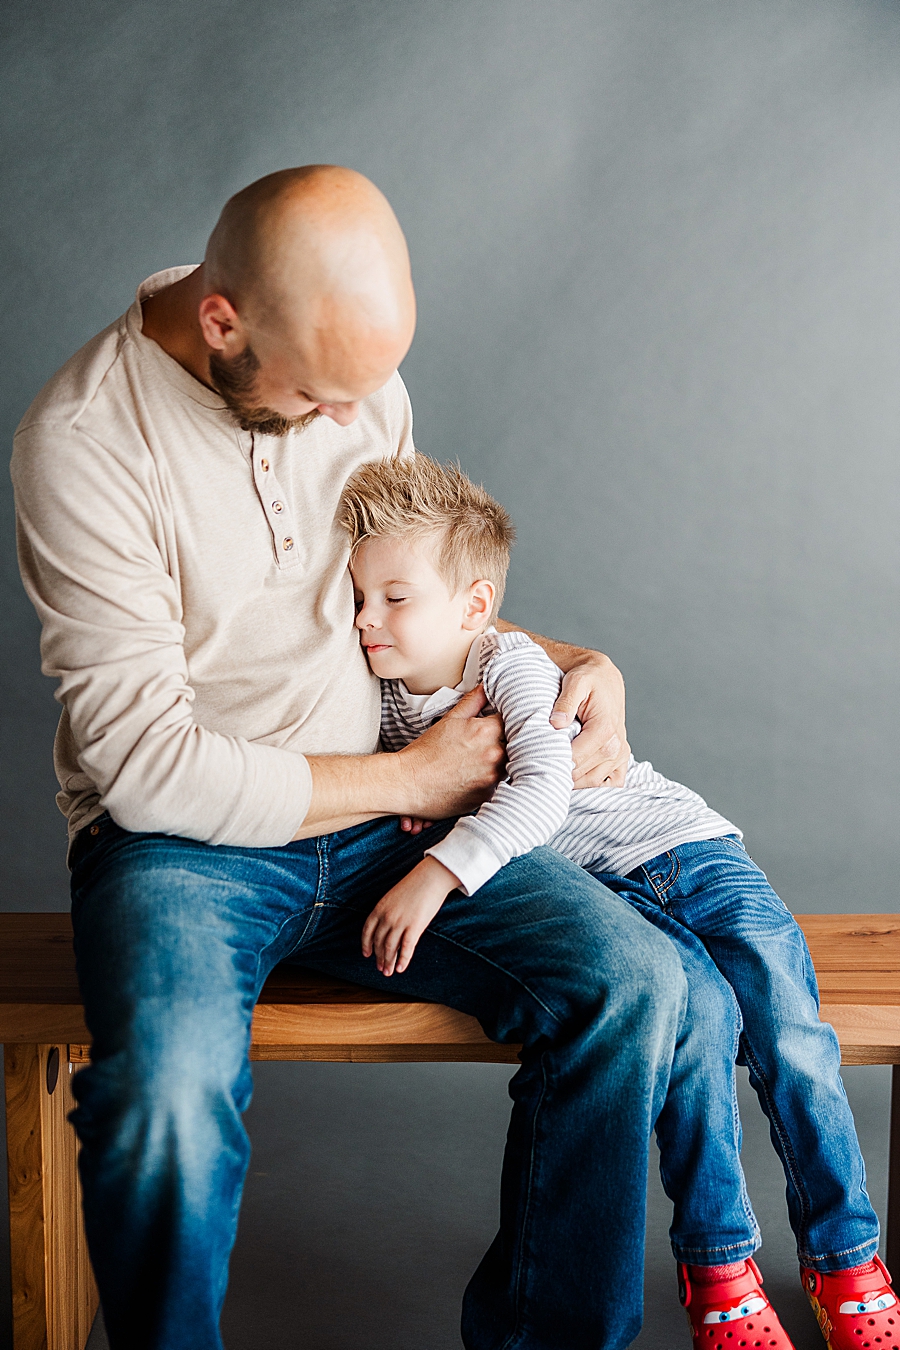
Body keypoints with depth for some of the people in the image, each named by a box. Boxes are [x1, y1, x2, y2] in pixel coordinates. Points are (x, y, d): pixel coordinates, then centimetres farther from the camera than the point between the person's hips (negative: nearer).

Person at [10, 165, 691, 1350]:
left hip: (375, 823, 5)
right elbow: (148, 763, -18)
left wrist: (572, 663, 3)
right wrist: (412, 777, -11)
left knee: (635, 983, -17)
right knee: (168, 1100, -35)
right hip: (178, 841, -5)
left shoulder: (356, 377, 3)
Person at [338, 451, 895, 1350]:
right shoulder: (386, 696, 2)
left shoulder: (511, 663, -15)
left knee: (788, 1034, -17)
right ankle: (716, 1264, -15)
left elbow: (542, 791, -31)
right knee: (699, 1009, -28)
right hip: (594, 891, 2)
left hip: (681, 846, -2)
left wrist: (435, 874, -39)